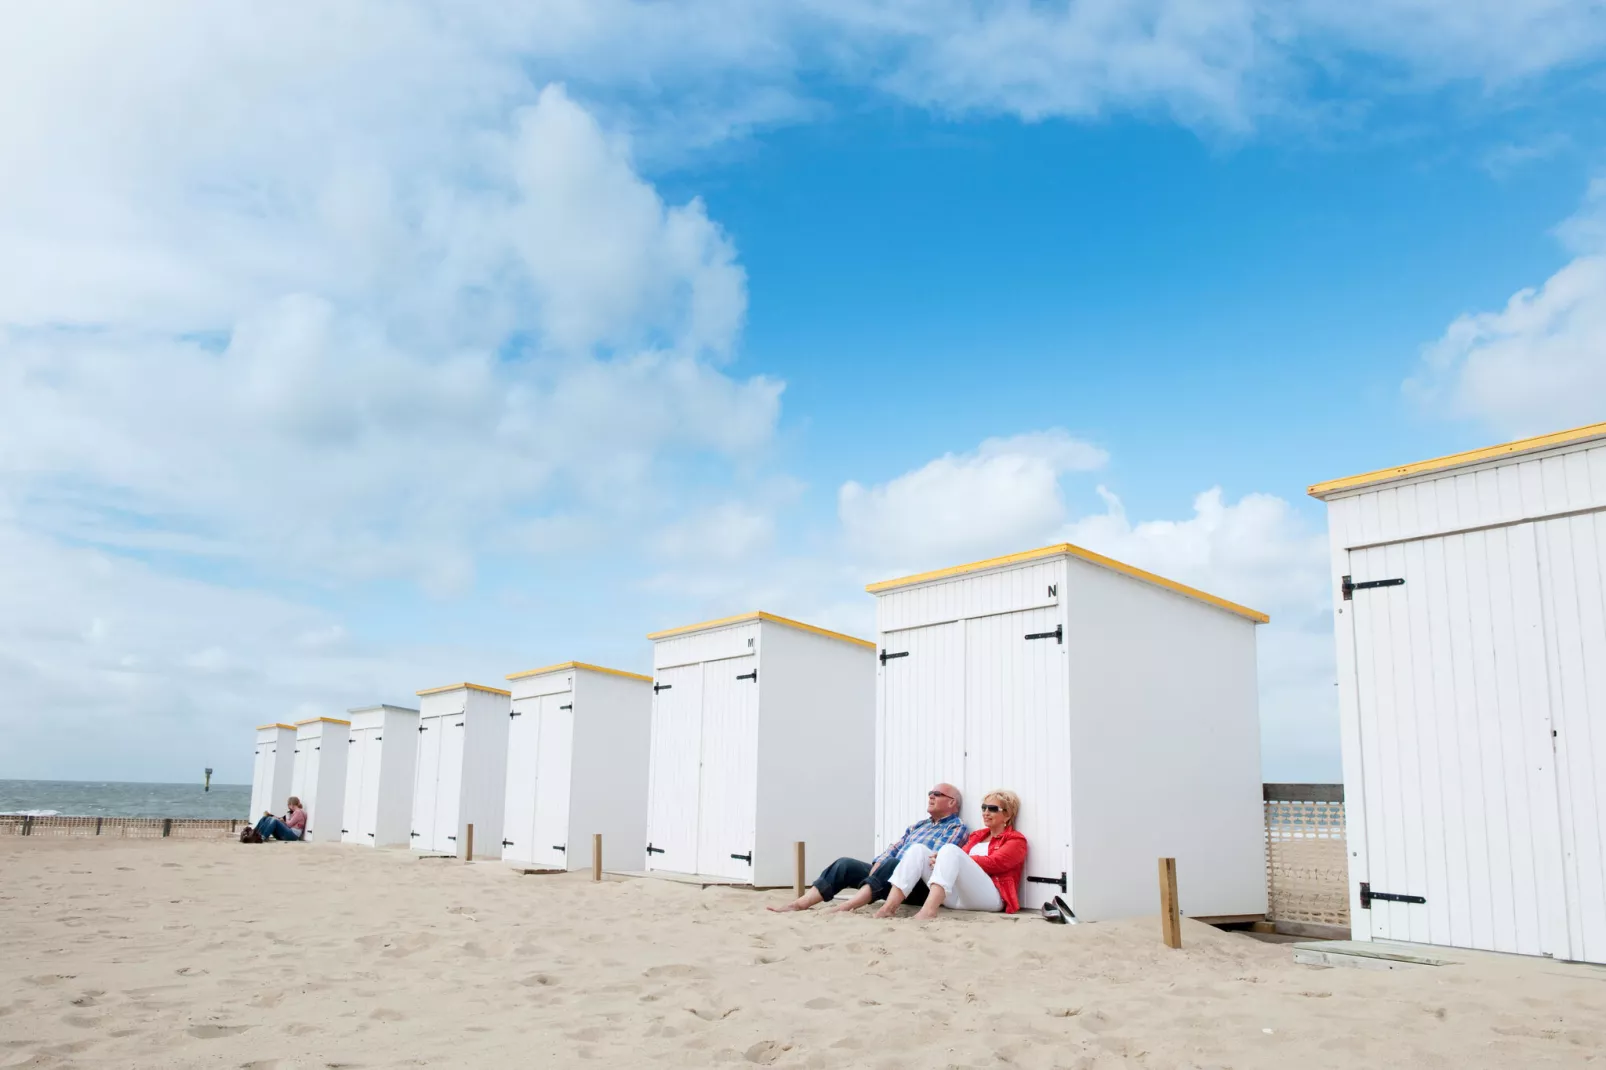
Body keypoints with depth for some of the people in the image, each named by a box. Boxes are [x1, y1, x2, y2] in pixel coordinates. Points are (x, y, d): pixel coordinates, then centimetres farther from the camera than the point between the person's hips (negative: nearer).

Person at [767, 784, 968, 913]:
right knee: (845, 864, -12)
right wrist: (877, 864, -5)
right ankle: (800, 904, -26)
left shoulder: (957, 828, 5)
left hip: (919, 884, -7)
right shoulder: (918, 825, 29)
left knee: (891, 865, -38)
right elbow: (893, 849, 18)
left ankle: (847, 907, -54)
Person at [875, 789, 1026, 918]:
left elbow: (992, 863, -7)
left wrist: (949, 859, -14)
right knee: (918, 849, -10)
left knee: (950, 850, -30)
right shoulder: (977, 835, 31)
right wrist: (942, 859, -10)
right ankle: (888, 907, -31)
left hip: (989, 897, -6)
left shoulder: (1016, 840, 11)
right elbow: (961, 859, 14)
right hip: (956, 897, 6)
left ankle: (928, 911, -53)